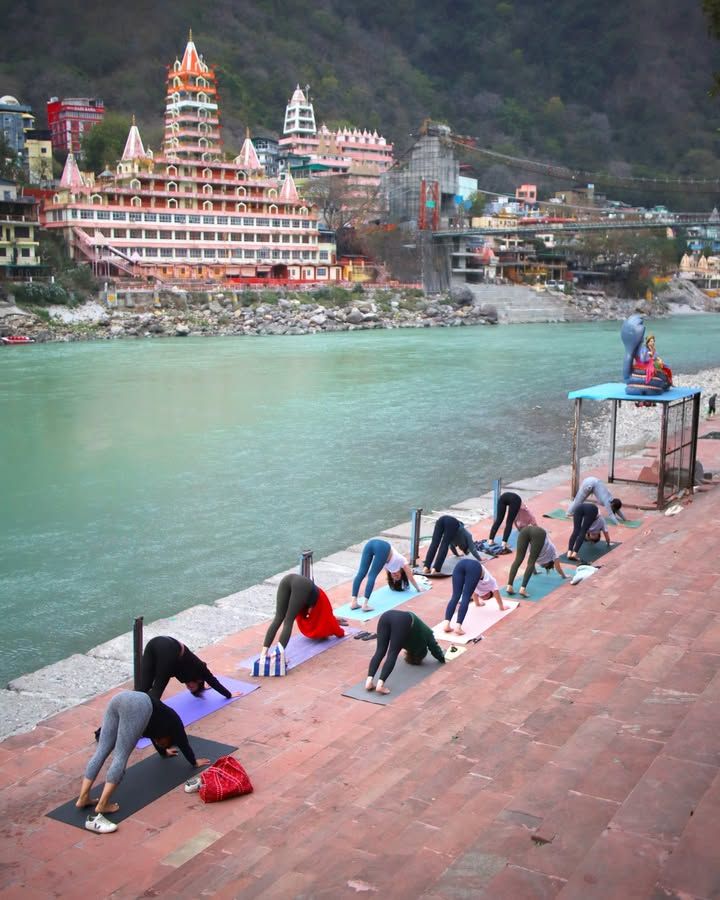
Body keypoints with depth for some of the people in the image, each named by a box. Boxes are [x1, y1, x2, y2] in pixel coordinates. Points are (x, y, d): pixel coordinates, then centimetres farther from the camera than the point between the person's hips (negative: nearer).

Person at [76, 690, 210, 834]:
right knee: (120, 758, -8)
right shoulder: (172, 721, 29)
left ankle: (83, 798, 1)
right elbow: (183, 743, 36)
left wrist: (164, 752, 78)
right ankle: (102, 806, -13)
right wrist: (195, 762, 52)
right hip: (137, 706, -7)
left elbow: (154, 737, 61)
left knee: (102, 751, 5)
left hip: (119, 699, 7)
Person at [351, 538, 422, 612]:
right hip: (382, 547, -5)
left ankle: (353, 602, -13)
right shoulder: (401, 561, 31)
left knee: (361, 573, -5)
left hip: (370, 543, 5)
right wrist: (418, 589, 53)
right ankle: (365, 605, -16)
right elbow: (410, 578, 38)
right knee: (372, 576, -6)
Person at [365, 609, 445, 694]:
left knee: (380, 652, -1)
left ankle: (369, 681, -19)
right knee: (392, 654, -8)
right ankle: (380, 684, -24)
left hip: (386, 615, 5)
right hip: (402, 621, -5)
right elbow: (435, 648, 42)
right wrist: (442, 658, 61)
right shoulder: (426, 633, 33)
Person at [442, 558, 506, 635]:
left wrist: (477, 603, 80)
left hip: (461, 564, 4)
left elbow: (474, 592, 64)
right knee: (466, 598, -7)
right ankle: (458, 626, -21)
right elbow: (497, 594, 46)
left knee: (455, 596, -3)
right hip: (474, 567, -4)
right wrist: (502, 607, 62)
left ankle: (446, 624, -18)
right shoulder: (491, 581, 37)